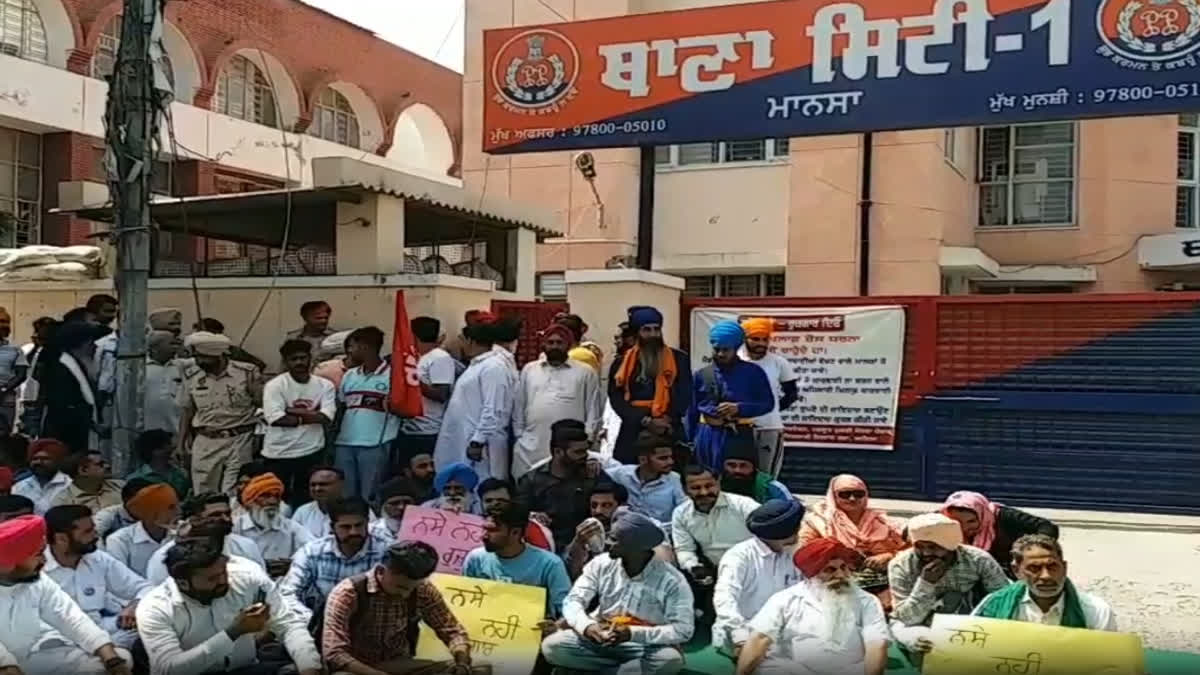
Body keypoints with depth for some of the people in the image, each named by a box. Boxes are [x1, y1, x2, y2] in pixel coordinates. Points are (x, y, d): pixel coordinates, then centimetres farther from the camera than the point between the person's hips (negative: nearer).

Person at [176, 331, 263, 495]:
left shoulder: (247, 373, -9)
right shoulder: (191, 375, 3)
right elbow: (187, 410, 12)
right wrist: (181, 441, 10)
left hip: (239, 440, -4)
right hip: (205, 442, 4)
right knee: (203, 495, 12)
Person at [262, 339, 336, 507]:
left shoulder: (324, 385, 0)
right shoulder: (275, 385, -8)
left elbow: (326, 417, -12)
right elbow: (275, 419, -19)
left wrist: (293, 411, -15)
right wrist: (309, 416, -11)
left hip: (312, 452, 2)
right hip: (279, 454, -2)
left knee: (306, 500, 12)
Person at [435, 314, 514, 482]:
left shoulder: (494, 367, -15)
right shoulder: (478, 364, 19)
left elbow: (493, 411, -22)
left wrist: (478, 441, -23)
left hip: (479, 445, -10)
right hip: (463, 443, 10)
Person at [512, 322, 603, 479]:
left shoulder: (585, 373, 5)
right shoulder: (529, 369, 14)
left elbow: (593, 411, 4)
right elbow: (518, 406, 16)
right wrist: (519, 435, 10)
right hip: (530, 449, 3)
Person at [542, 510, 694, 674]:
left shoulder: (672, 581, -15)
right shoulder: (601, 564, -4)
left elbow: (683, 630, -19)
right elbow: (573, 601, -6)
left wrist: (632, 633, -30)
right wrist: (587, 626, -30)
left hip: (646, 645, -3)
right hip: (599, 639, 3)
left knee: (671, 660, -35)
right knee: (552, 646, -21)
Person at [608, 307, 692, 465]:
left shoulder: (678, 359, 9)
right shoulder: (622, 363, 9)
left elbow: (684, 395, 2)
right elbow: (617, 399, 0)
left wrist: (668, 420, -13)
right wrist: (645, 421, -12)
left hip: (669, 433, 0)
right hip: (632, 432, 1)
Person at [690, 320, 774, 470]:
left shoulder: (753, 372, 1)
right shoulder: (701, 375, 6)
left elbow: (768, 403, 0)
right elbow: (693, 411, 10)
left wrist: (739, 408, -14)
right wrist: (690, 441, 8)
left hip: (739, 436, -2)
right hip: (708, 437, 2)